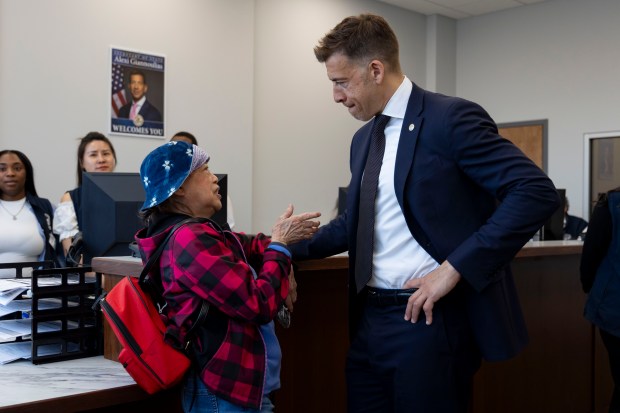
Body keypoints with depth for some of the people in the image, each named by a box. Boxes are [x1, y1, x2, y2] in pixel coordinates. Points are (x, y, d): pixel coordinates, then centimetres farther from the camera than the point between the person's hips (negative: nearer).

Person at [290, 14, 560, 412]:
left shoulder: (451, 117, -10)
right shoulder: (363, 138, 14)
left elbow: (537, 192, -17)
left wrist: (455, 267, -21)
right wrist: (290, 247, 14)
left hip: (429, 316, -7)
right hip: (370, 318, 7)